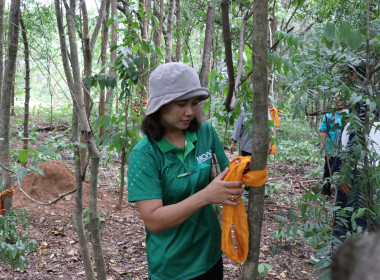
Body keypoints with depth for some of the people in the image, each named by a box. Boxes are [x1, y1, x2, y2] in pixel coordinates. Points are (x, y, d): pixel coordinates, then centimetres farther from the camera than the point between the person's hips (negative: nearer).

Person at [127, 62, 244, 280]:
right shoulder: (144, 154, -18)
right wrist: (205, 196, -33)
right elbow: (153, 221, -23)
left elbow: (226, 174, 6)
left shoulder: (206, 133, -6)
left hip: (211, 255, 4)